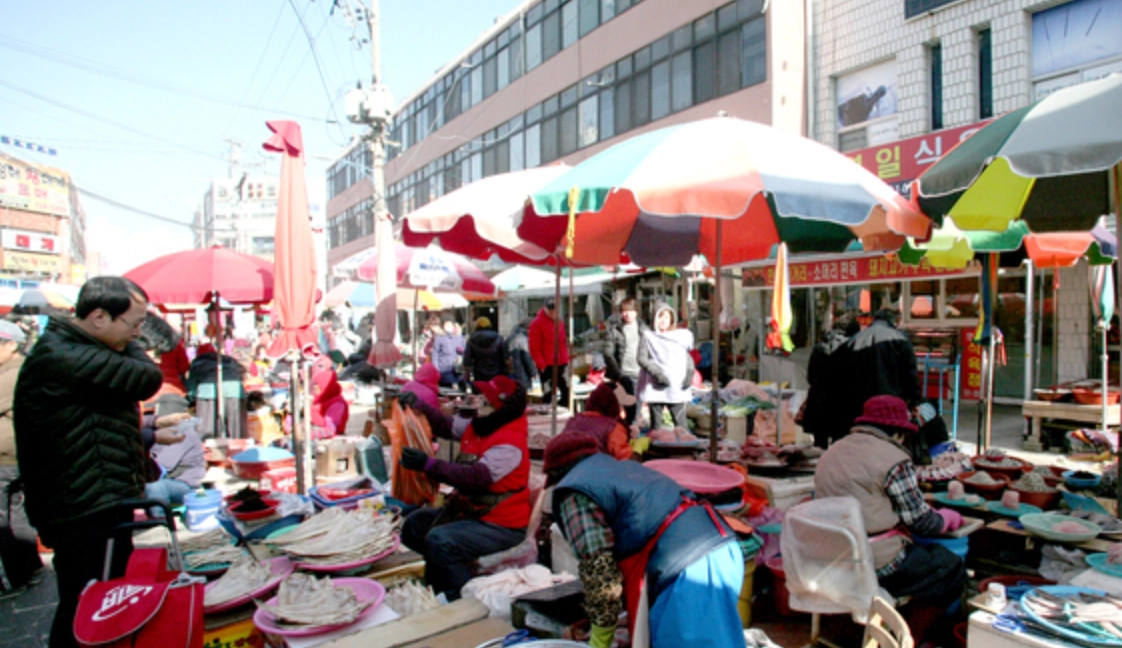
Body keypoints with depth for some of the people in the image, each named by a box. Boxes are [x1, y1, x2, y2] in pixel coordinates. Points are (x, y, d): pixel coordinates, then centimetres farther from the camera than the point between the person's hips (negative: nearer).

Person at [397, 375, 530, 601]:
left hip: (501, 525, -10)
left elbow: (476, 477, -37)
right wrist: (419, 405, 1)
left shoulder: (510, 444, -26)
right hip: (470, 509, 10)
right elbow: (446, 426, 15)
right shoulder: (480, 426, 2)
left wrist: (428, 464, -40)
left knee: (439, 541, -27)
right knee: (415, 525, 13)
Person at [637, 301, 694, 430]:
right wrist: (657, 372, -17)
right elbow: (642, 359, -6)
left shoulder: (681, 336, 12)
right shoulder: (648, 337, 3)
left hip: (677, 388, 2)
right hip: (656, 389, -2)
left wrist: (689, 373, 0)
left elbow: (688, 357, 17)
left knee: (680, 424, -3)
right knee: (656, 425, 5)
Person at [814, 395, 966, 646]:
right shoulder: (894, 459, -13)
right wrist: (948, 518, 15)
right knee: (952, 568, 13)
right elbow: (921, 521, -7)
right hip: (877, 566, -8)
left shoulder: (831, 453, 10)